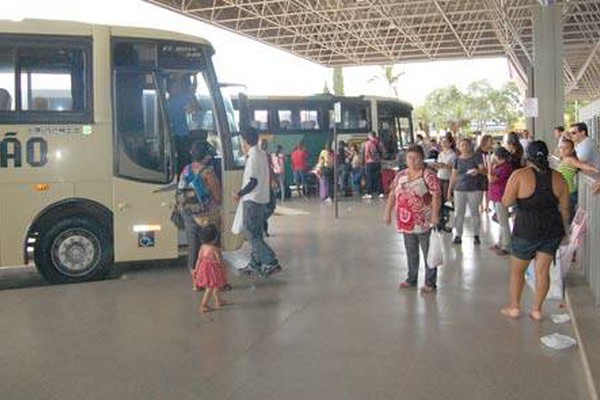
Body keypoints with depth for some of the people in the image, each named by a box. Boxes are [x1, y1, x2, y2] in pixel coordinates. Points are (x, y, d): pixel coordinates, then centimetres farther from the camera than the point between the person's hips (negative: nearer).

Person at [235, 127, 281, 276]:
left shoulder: (253, 157, -17)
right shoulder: (262, 154, 11)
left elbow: (253, 181, -22)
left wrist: (239, 194, -13)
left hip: (252, 199, -9)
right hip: (261, 198, 9)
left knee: (251, 233, -5)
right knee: (256, 233, 14)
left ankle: (271, 262, -10)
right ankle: (255, 264, 21)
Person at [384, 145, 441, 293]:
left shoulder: (428, 175, -11)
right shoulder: (400, 175, 8)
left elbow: (436, 195, -17)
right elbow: (392, 195, 11)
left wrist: (435, 215, -24)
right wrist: (387, 213, 7)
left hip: (424, 222, -6)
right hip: (406, 222, 6)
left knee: (428, 252, 5)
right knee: (411, 251, 18)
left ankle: (430, 282, 15)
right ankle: (411, 279, 31)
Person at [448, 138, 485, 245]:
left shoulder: (476, 156, -3)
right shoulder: (458, 159, 7)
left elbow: (483, 169, -13)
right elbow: (454, 175, 11)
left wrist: (478, 170, -36)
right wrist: (450, 189, 10)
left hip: (474, 189, -3)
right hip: (459, 189, 3)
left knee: (475, 212, 5)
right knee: (458, 213, 3)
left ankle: (476, 235, 16)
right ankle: (458, 235, 11)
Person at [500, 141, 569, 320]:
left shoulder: (520, 175, -12)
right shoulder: (558, 177, 0)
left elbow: (506, 202, -11)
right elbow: (564, 208, 6)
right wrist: (564, 229, 17)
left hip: (527, 229, -3)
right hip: (553, 229, 3)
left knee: (517, 270, 13)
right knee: (543, 270, 10)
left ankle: (514, 307, 20)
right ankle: (537, 309, 16)